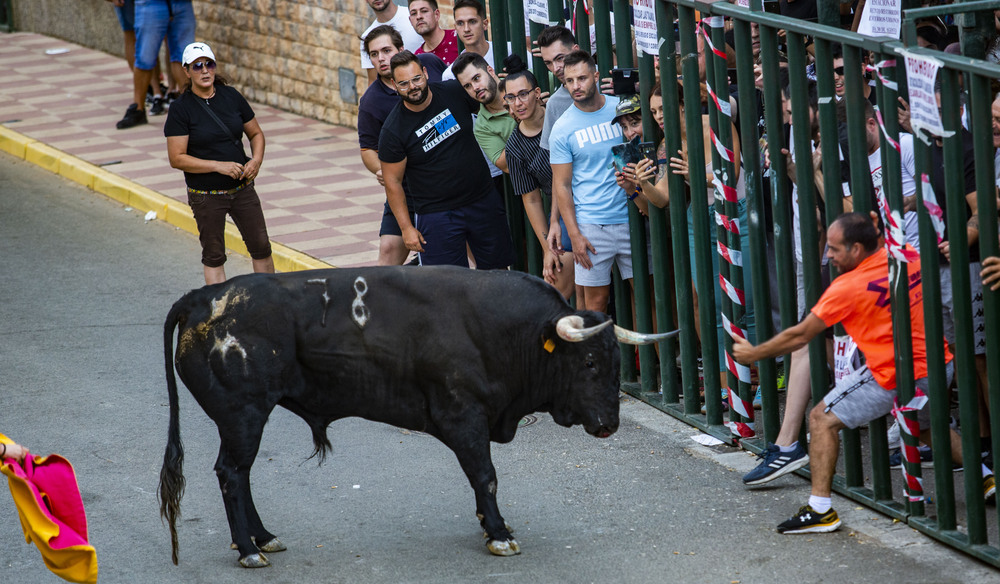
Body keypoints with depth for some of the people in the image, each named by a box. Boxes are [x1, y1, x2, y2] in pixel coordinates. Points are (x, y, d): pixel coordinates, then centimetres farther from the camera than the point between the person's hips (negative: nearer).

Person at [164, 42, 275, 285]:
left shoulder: (231, 97, 3)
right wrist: (219, 166, -20)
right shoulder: (181, 109, -10)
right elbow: (177, 158, -14)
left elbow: (256, 133, 14)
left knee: (261, 247, 6)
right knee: (214, 255, 3)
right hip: (206, 196, -4)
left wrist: (257, 160, -7)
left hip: (242, 189, 4)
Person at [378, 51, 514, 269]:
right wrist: (406, 228, -8)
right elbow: (393, 182, -6)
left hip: (483, 201, 3)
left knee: (496, 268, 9)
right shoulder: (392, 131, -13)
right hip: (436, 215, -3)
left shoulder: (454, 93, -5)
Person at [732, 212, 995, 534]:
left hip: (894, 378, -8)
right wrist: (875, 231, 19)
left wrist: (754, 353, 6)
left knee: (822, 419, 0)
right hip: (940, 364, 8)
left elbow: (800, 335, -6)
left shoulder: (847, 287, -14)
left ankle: (820, 509, -4)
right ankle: (986, 477, 29)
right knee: (925, 426, 36)